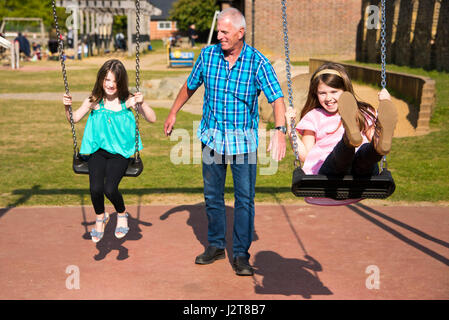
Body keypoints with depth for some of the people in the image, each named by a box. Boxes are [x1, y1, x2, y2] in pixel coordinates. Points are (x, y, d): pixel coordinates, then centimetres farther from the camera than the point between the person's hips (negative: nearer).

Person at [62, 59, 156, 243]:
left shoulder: (128, 101, -3)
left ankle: (122, 214, 15)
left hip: (120, 152, -2)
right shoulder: (94, 101, 1)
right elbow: (74, 119, 12)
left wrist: (141, 104, -23)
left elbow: (152, 119, -7)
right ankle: (100, 217, 16)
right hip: (98, 150, 2)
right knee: (95, 188, -18)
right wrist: (67, 107, -7)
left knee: (110, 189, -21)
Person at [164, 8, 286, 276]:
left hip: (244, 140, -3)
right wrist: (173, 113, 22)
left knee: (245, 198, 0)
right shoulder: (207, 55, -2)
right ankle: (216, 245, 28)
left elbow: (277, 98, -20)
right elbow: (190, 86, 15)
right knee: (213, 195, 12)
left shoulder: (258, 62, -12)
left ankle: (241, 255, 11)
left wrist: (280, 131, -36)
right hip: (213, 137, 3)